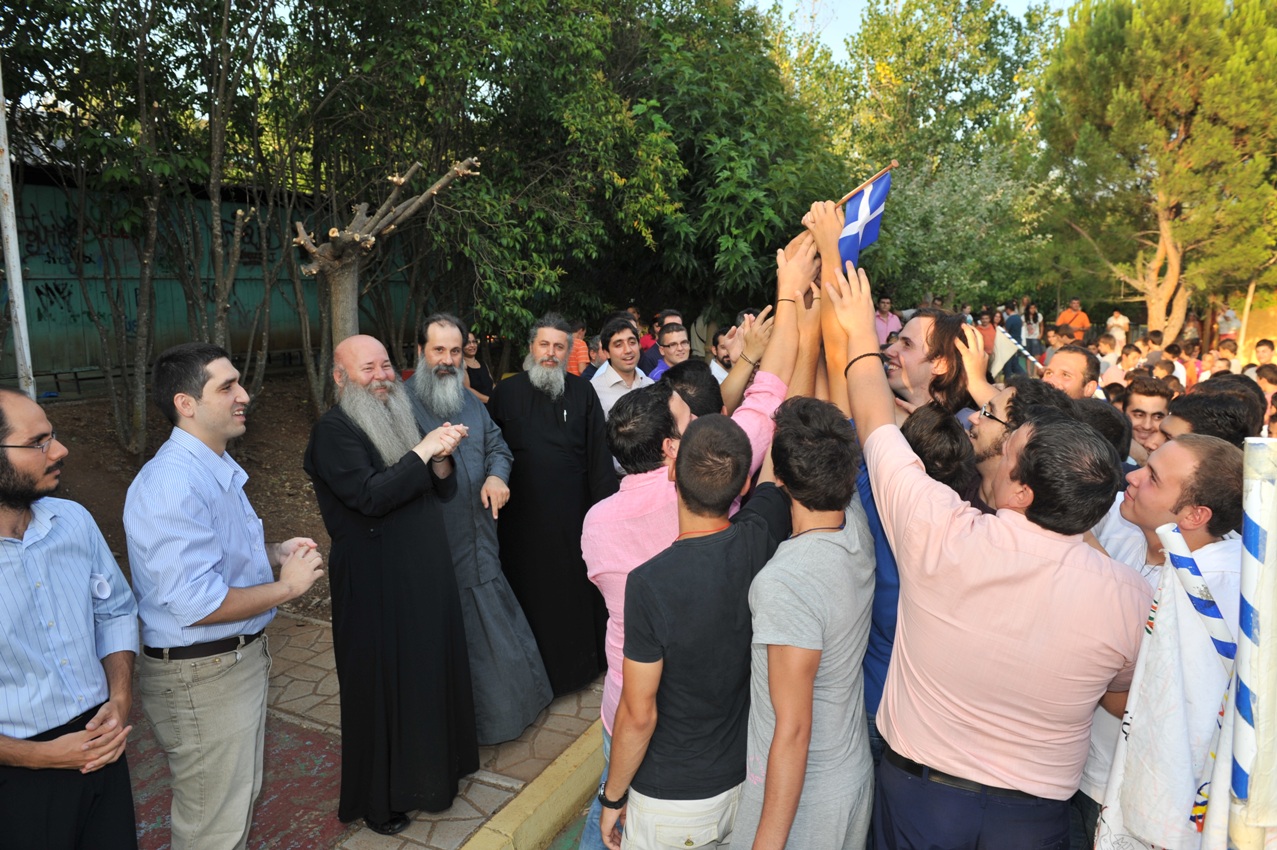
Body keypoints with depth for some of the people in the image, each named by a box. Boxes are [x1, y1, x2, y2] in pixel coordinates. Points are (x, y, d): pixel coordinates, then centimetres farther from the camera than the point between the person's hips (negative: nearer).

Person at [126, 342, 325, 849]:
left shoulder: (217, 469, 8)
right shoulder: (173, 485, -26)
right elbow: (197, 604, -31)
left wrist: (273, 553, 5)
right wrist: (287, 585, -19)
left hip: (241, 656, 10)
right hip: (202, 676, -10)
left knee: (240, 799, 26)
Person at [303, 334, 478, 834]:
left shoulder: (400, 419, 11)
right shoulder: (333, 431, -13)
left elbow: (443, 491, 10)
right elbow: (371, 496, -26)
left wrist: (441, 458, -10)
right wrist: (423, 451, -23)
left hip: (428, 578, 7)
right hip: (377, 587, -7)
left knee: (432, 673, 17)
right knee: (383, 687, 6)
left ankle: (433, 768, 38)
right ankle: (377, 801, 26)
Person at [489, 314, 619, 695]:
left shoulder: (582, 392, 2)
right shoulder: (506, 392, 2)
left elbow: (598, 453, 0)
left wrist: (603, 504, -4)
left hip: (573, 513, 0)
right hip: (523, 516, 0)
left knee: (575, 588, 10)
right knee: (529, 592, 10)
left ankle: (578, 661, 31)